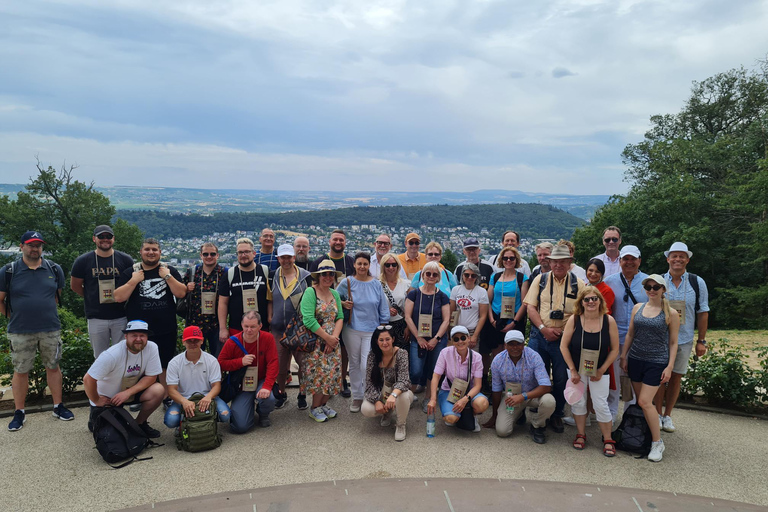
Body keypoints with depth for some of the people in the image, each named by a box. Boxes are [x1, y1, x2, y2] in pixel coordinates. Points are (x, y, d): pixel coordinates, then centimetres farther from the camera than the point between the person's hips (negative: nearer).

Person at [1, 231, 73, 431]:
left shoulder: (54, 269, 3)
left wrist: (46, 312, 11)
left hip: (50, 329, 2)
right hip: (20, 332, -2)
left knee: (53, 367, 9)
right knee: (20, 371, 7)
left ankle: (58, 406, 20)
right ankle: (19, 412, 19)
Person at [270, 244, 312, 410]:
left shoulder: (305, 276, 0)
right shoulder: (274, 277, 6)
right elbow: (269, 300, 16)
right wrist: (270, 318, 9)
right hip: (278, 328, 2)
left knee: (303, 362, 1)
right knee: (280, 364, 7)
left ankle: (302, 395, 20)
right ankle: (281, 393, 29)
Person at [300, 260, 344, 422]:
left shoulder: (335, 294, 11)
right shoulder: (310, 292, -10)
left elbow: (340, 317, 5)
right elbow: (308, 319, -19)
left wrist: (334, 337, -11)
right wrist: (327, 337, -16)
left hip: (333, 341, 6)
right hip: (315, 341, -6)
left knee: (332, 373, 5)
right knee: (319, 373, -4)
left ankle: (323, 404, 24)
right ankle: (315, 408, 14)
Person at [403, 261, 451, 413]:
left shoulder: (442, 297, 4)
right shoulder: (414, 294, 1)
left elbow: (446, 320, 1)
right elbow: (408, 317, -2)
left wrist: (436, 339, -8)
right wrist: (419, 338, -7)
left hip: (438, 341, 1)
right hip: (417, 339, -1)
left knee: (434, 372, 6)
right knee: (416, 372, -9)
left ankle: (427, 399, 24)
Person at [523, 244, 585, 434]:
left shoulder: (578, 283, 2)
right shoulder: (540, 280, 6)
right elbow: (530, 306, 2)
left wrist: (564, 331, -11)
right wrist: (544, 328, -10)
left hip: (565, 339, -1)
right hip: (540, 336, 1)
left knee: (562, 379, 6)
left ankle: (556, 415, 24)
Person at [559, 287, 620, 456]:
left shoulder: (609, 321, -10)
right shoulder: (574, 320, -11)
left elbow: (614, 349, -4)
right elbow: (564, 346, -6)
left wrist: (602, 370, -7)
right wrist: (572, 370, -7)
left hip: (599, 372, -1)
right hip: (577, 370, 1)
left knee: (601, 405, -1)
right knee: (578, 402, 9)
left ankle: (608, 440, 16)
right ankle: (581, 435, 27)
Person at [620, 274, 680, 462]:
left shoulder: (671, 313, -3)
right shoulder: (638, 307, 6)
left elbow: (673, 343, 0)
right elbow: (630, 334, 12)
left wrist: (670, 366, -6)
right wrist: (624, 356, 10)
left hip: (657, 362, -4)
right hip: (635, 360, 4)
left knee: (645, 402, -10)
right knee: (640, 400, 8)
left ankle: (657, 442, 4)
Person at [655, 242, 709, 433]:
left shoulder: (697, 283, -1)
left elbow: (703, 313, 3)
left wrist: (701, 340, 1)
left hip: (684, 339, 1)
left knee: (676, 377, 9)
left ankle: (667, 415, 23)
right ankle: (658, 414, 19)